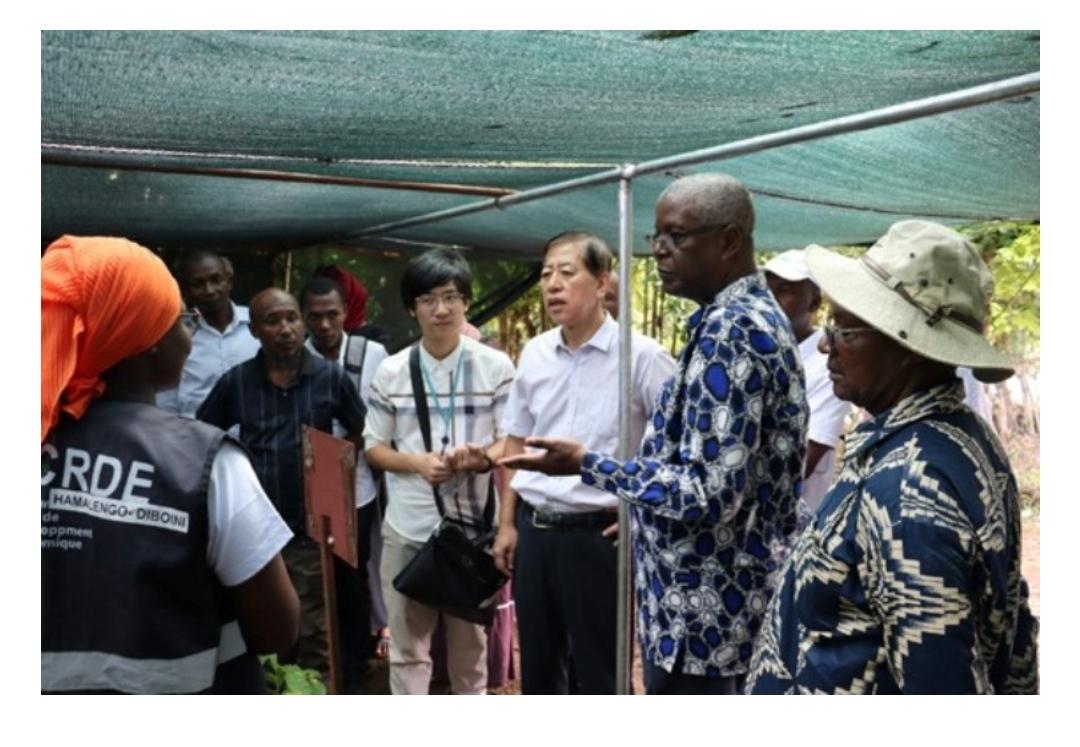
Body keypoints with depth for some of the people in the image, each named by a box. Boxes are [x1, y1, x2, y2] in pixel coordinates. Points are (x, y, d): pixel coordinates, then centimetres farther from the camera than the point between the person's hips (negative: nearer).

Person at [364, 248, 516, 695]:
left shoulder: (496, 366, -3)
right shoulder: (390, 372, 1)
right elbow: (374, 448, 5)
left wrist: (484, 457, -23)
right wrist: (419, 462, -14)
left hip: (474, 527, 0)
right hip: (408, 529, 1)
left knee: (470, 640, 16)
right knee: (408, 644, 10)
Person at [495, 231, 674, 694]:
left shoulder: (640, 356, -12)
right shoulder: (534, 353, 5)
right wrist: (507, 524, 11)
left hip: (597, 533, -5)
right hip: (534, 529, 5)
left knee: (597, 671, 8)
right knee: (537, 664, 18)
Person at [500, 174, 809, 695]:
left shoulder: (728, 329, -22)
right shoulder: (758, 315, 11)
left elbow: (710, 491, -26)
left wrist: (585, 464, -19)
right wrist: (649, 507, 22)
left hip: (703, 614, -10)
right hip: (727, 601, 10)